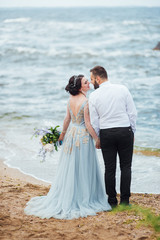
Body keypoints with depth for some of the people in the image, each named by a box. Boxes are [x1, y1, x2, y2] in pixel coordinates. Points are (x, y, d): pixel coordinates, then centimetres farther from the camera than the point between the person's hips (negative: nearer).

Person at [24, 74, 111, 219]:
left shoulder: (71, 100, 2)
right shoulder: (86, 101, -19)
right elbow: (88, 124, -18)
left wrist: (63, 133, 26)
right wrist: (97, 139, -7)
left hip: (71, 134, 7)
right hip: (83, 136, -7)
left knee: (69, 168, 14)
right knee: (83, 169, 3)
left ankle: (65, 198, 22)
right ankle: (82, 198, 11)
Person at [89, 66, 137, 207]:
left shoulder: (94, 96, -4)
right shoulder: (122, 89, -2)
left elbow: (94, 121, 0)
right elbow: (132, 113, -1)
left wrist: (97, 139, 12)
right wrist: (132, 131, 9)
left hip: (106, 134, 0)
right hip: (125, 131, 0)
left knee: (109, 169, 7)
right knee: (126, 167, 8)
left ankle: (112, 201, 12)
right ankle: (125, 200, 7)